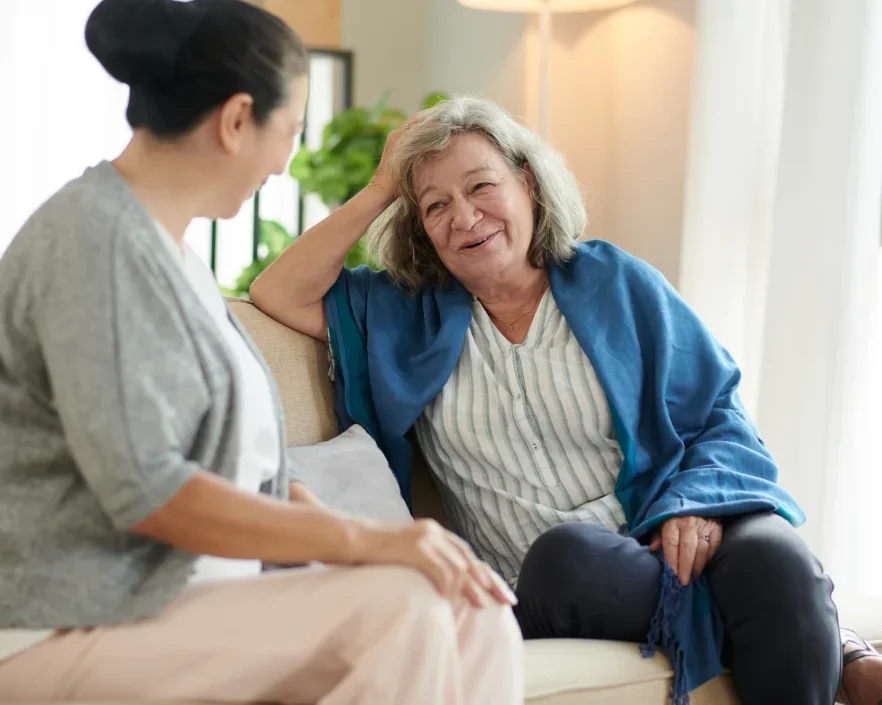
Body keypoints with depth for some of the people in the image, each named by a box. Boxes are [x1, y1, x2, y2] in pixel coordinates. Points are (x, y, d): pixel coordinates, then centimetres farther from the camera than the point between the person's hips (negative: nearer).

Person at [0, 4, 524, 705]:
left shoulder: (165, 246, 16)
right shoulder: (99, 237, -14)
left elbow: (236, 458, 13)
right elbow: (144, 490, -23)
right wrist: (363, 539, -21)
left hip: (194, 588, 9)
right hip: (77, 624, -8)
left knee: (477, 622, -10)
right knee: (402, 610, -24)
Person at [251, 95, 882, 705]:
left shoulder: (615, 284, 10)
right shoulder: (407, 315, 15)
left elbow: (717, 416, 8)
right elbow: (279, 297, 6)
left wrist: (697, 504, -13)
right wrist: (378, 192, 6)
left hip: (661, 547, -1)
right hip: (550, 589, 1)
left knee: (774, 558, -34)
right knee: (564, 551, -36)